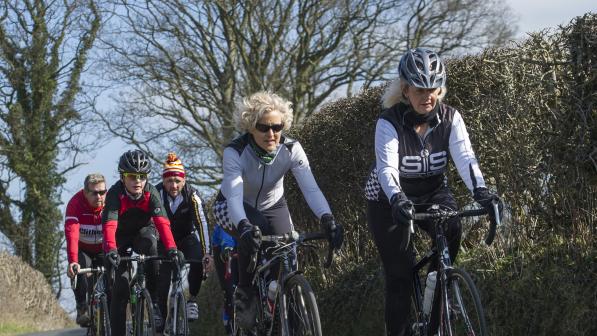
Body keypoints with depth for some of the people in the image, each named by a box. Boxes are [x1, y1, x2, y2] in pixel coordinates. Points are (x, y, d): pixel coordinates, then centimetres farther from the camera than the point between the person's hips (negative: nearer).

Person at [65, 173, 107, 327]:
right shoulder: (75, 204, -27)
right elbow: (71, 234, -38)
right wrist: (72, 261, -51)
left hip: (103, 250, 1)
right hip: (82, 249, -1)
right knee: (80, 271, -29)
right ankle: (82, 309, -19)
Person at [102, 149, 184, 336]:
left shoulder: (151, 193, -23)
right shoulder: (115, 193, -28)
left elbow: (162, 222, -35)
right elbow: (109, 224, -40)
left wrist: (172, 248, -50)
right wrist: (111, 250, -58)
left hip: (143, 231, 1)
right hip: (121, 238, -1)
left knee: (149, 242, -35)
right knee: (121, 285, -15)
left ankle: (152, 298, -24)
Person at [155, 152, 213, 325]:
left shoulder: (192, 196, -24)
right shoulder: (156, 194, -22)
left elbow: (201, 223, -32)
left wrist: (207, 253, -44)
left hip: (187, 238, -1)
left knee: (197, 263, -28)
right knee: (163, 277, -11)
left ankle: (192, 300, -7)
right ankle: (162, 315, 8)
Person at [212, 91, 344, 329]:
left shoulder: (291, 149, -25)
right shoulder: (235, 152, -32)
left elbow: (310, 188, -35)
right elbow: (234, 196, -44)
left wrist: (327, 219, -53)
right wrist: (244, 226, -64)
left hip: (272, 205, 3)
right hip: (231, 207, -3)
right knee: (252, 235, -35)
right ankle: (245, 296, -16)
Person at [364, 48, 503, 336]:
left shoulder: (450, 118, -14)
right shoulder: (389, 122, -23)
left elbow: (465, 157, -27)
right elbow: (387, 166, -37)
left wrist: (480, 191, -46)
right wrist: (398, 200, -57)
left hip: (432, 193, 2)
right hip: (389, 201, -2)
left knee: (451, 229, -28)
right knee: (400, 273, -11)